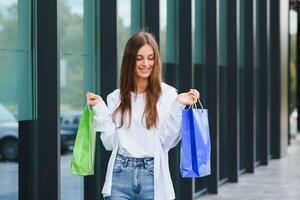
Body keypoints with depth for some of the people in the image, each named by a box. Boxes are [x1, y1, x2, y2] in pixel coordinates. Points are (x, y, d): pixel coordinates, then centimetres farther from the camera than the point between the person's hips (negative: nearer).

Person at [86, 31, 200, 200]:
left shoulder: (168, 94, 0)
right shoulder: (116, 97, 8)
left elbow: (168, 141, -4)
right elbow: (110, 142, 5)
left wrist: (178, 106, -13)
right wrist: (99, 109, 1)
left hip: (153, 176, -2)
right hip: (121, 174, 2)